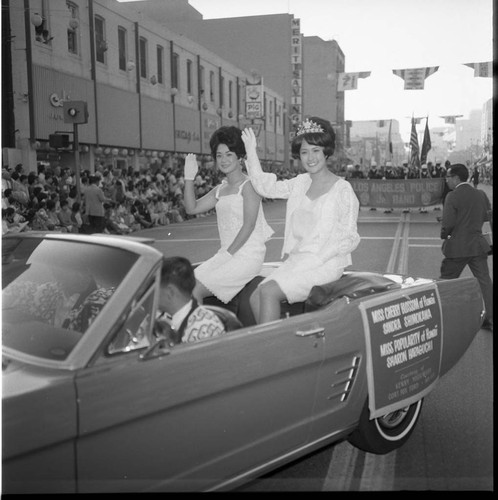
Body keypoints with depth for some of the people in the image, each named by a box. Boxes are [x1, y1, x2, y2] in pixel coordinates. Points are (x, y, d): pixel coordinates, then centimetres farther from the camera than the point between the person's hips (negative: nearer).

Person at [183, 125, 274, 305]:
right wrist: (189, 177, 2)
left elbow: (249, 225, -14)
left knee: (196, 291, -18)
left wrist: (228, 253, -16)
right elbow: (192, 208, 10)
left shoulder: (248, 185, -8)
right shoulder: (220, 189, 15)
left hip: (248, 256, -7)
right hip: (226, 253, 7)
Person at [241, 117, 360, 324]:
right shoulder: (300, 183, 12)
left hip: (326, 264, -6)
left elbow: (349, 239, -6)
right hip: (296, 259, 6)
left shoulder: (342, 189, -6)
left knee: (269, 292, -24)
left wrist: (316, 259, -14)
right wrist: (251, 150, 8)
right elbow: (265, 186, 15)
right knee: (255, 298, -12)